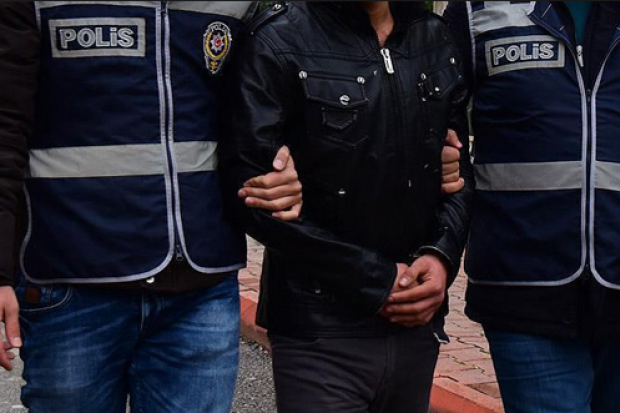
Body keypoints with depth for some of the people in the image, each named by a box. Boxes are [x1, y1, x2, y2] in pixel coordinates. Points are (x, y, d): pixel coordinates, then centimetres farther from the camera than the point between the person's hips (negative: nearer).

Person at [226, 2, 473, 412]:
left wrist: (443, 255, -6)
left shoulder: (437, 40, 8)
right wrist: (376, 281, -13)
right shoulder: (278, 41, -8)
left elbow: (461, 166, 13)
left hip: (417, 323, 5)